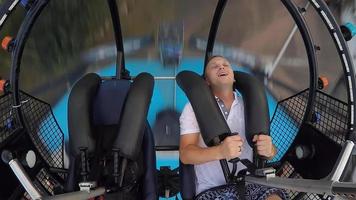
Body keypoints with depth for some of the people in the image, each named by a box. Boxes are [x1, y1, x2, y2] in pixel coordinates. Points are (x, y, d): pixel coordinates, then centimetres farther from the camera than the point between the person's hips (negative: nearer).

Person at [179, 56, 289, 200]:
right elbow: (185, 154, -10)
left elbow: (270, 151, 7)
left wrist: (269, 150, -19)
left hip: (249, 184, 3)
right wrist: (220, 152, -29)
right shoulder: (194, 107, 0)